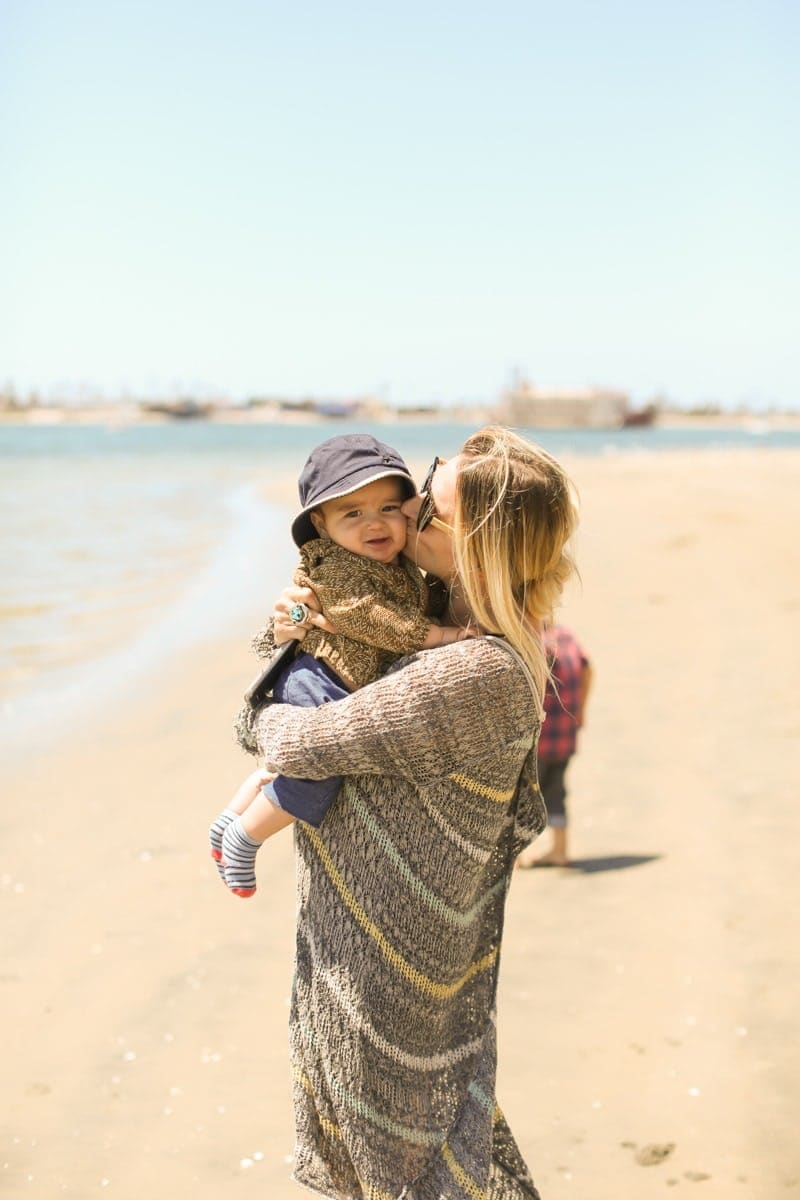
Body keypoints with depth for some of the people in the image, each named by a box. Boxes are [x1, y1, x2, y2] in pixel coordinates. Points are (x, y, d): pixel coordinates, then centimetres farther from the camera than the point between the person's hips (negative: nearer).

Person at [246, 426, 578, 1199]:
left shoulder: (475, 676, -32)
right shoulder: (488, 646, -2)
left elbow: (302, 744, -25)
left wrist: (263, 718, -2)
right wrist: (297, 627, -5)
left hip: (382, 954, -9)